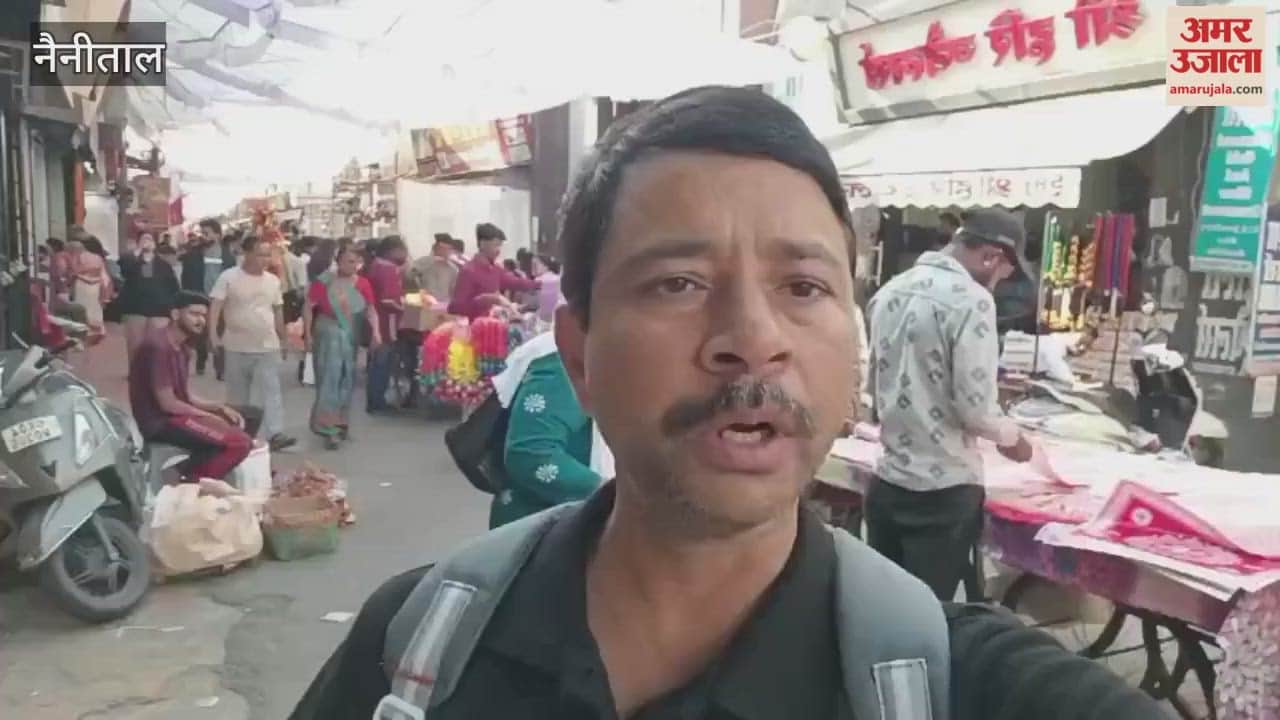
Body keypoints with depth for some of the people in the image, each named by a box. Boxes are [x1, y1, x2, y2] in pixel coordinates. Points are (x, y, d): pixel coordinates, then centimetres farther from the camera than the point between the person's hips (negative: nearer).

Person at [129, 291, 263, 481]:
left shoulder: (181, 346, 12)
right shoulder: (158, 345, -18)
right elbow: (167, 404, -20)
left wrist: (221, 408, -1)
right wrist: (211, 417, -12)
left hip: (177, 412, 10)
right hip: (159, 420, -10)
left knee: (252, 416, 12)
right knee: (239, 442, -23)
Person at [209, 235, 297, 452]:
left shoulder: (273, 281, 7)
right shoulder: (228, 277, -7)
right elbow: (216, 306, -12)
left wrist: (282, 339, 17)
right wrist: (213, 333, -23)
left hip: (268, 347, 2)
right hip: (237, 347, -2)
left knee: (271, 391, -8)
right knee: (238, 394, 11)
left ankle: (275, 434, -14)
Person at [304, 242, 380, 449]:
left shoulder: (363, 284, 0)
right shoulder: (324, 281, -10)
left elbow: (370, 309, -2)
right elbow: (308, 307, -7)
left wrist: (375, 331, -17)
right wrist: (308, 334, -11)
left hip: (351, 337, 4)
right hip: (327, 335, -4)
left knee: (346, 380, 12)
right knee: (329, 378, -7)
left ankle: (340, 422, 27)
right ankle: (328, 427, -5)